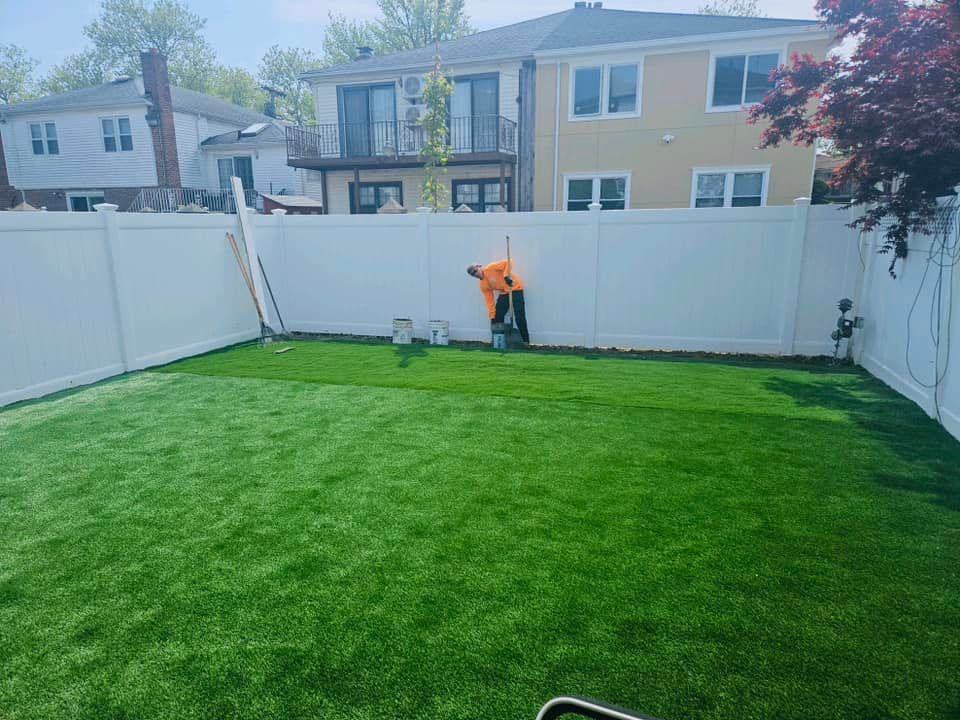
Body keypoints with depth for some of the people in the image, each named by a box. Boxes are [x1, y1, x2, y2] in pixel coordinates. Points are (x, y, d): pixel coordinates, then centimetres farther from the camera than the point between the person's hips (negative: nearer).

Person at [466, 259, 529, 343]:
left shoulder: (491, 268, -15)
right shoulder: (483, 285, 1)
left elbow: (507, 263, -18)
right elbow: (489, 301, 1)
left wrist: (506, 276, -31)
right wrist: (492, 316, -4)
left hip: (515, 288, -7)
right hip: (504, 293, 7)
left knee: (519, 317, -13)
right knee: (498, 316, 2)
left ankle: (525, 341, -6)